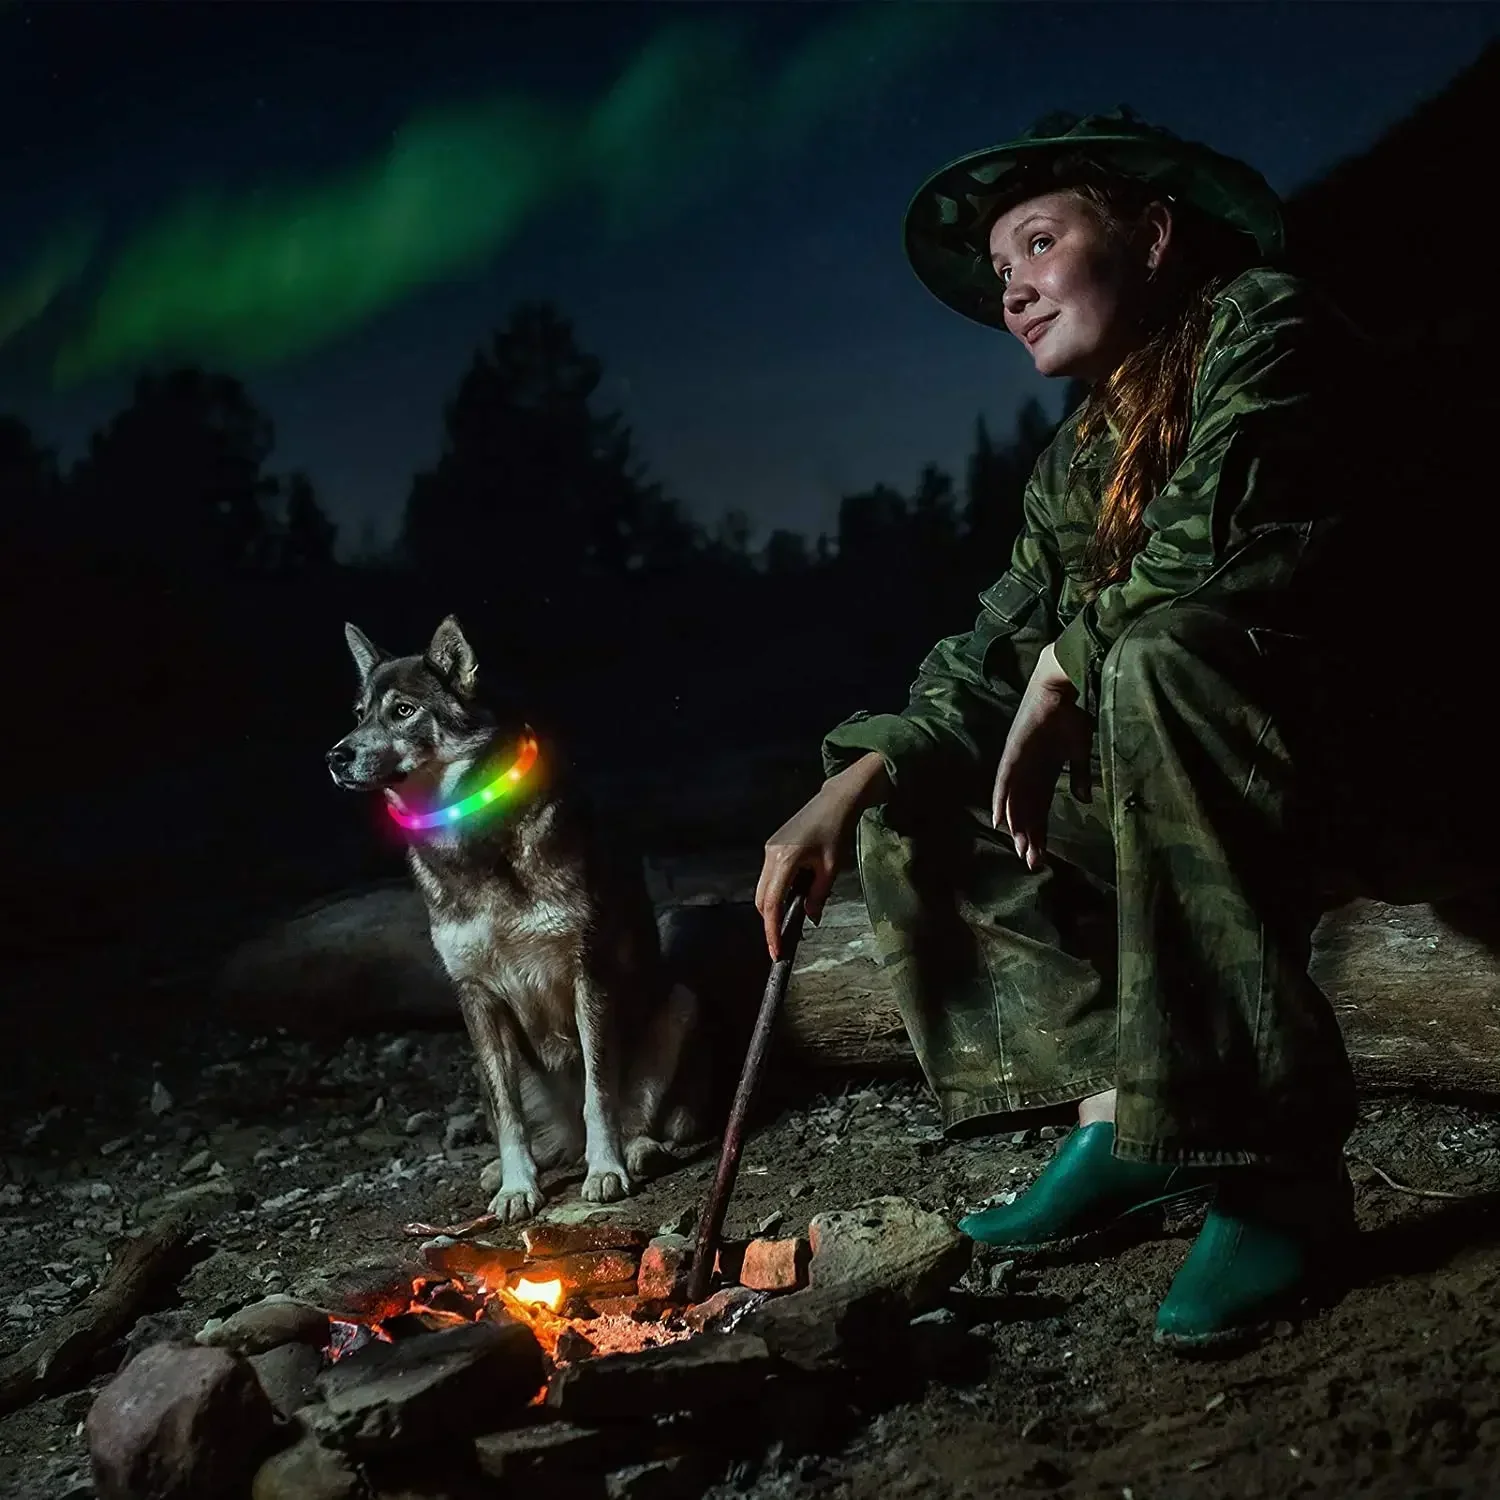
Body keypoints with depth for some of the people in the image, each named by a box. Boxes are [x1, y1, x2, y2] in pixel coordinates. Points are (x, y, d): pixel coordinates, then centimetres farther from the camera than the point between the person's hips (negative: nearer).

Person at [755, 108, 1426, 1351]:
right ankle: (1123, 1114, -2)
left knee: (1157, 661, -36)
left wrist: (1059, 680, -10)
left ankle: (1283, 1178, -30)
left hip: (1344, 767, -8)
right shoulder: (1078, 461, 13)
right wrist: (848, 791, -5)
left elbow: (1203, 555, -25)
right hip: (1166, 787, 8)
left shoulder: (1268, 329, -9)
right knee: (911, 811, 9)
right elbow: (996, 651, 8)